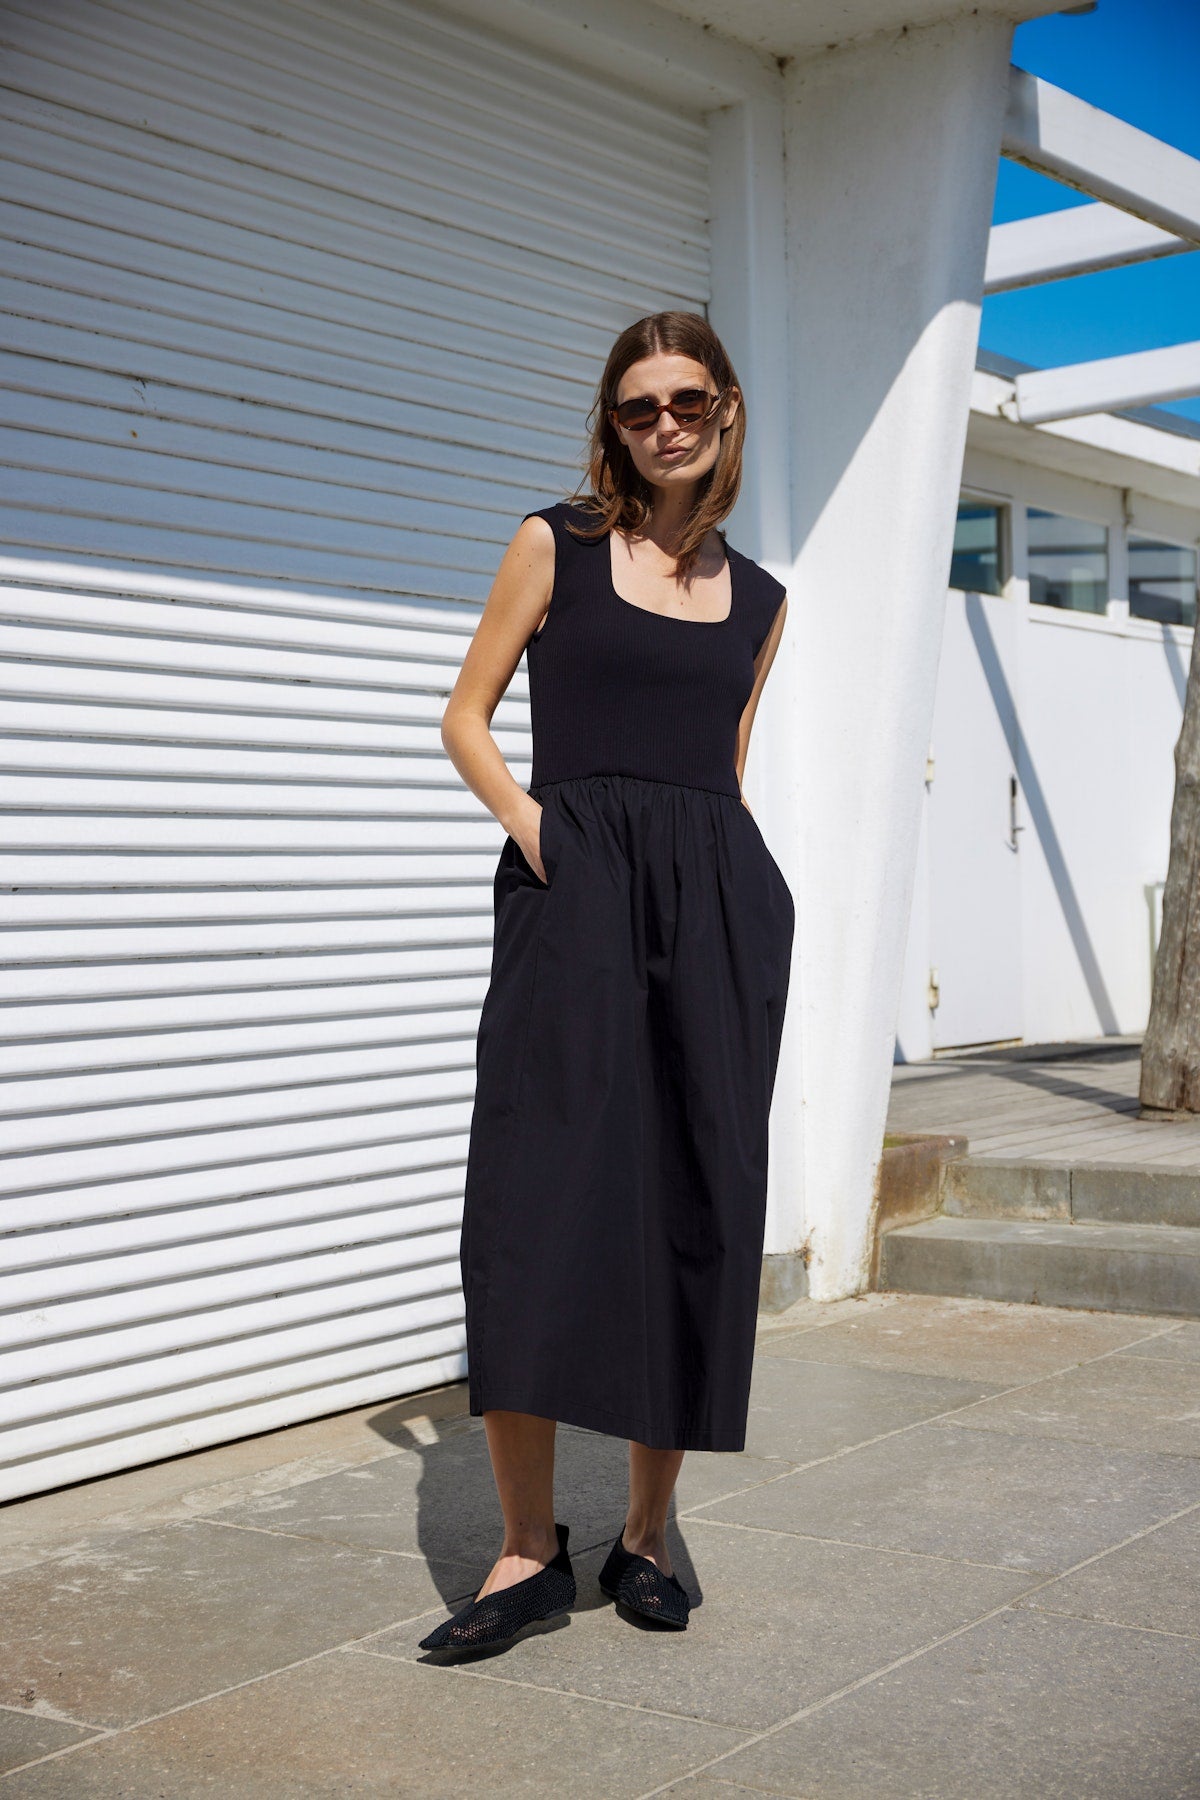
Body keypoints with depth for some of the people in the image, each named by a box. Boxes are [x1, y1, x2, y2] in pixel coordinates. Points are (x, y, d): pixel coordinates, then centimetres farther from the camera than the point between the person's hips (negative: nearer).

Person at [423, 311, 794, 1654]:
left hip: (722, 901, 3)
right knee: (537, 1200, -12)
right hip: (575, 889, -3)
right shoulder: (557, 546, 9)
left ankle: (646, 1535, 14)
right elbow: (467, 715, 9)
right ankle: (530, 1551, -3)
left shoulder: (757, 600, 18)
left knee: (697, 1210, 1)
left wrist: (719, 869, 9)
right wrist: (528, 823, -6)